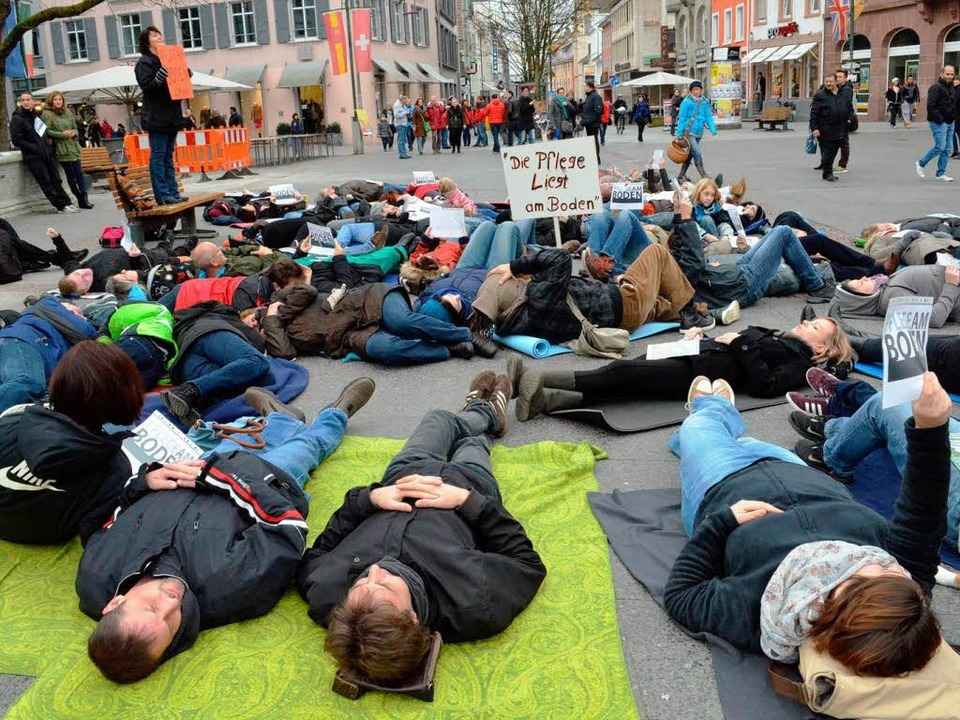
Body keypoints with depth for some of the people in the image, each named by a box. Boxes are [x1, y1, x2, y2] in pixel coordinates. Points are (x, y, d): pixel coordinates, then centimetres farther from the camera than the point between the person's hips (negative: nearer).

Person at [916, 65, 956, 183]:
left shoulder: (951, 88, 15)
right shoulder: (936, 87, -12)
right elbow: (930, 106, -19)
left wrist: (953, 117, 11)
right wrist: (940, 119, -21)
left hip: (949, 123, 8)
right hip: (939, 123, -8)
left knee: (947, 149, 7)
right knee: (940, 147, -11)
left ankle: (941, 173, 13)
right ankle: (920, 163, 9)